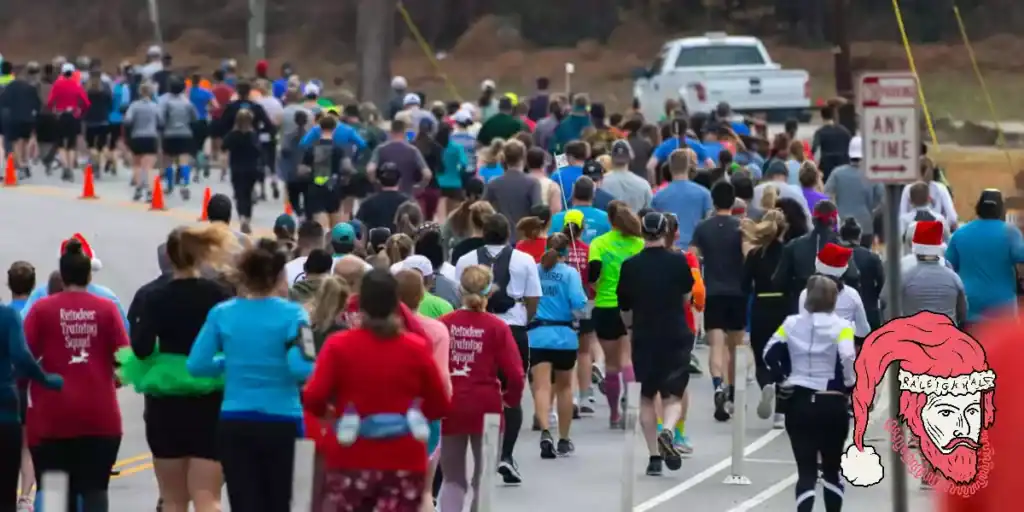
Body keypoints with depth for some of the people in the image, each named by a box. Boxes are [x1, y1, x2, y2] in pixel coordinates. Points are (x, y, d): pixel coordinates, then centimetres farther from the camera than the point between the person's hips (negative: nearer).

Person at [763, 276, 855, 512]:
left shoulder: (791, 323, 3)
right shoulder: (841, 327, -8)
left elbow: (770, 353, -3)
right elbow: (847, 358, -21)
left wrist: (782, 379, 7)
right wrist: (848, 385, -6)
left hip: (798, 402, 2)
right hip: (832, 404, -2)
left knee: (806, 470, -1)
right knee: (832, 468, 16)